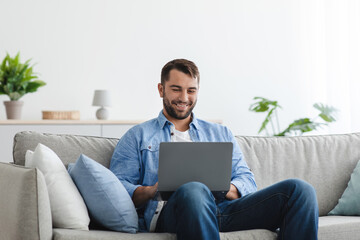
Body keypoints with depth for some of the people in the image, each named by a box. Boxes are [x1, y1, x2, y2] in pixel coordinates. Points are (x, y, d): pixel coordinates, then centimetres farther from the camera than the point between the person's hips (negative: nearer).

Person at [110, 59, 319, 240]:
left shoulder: (221, 134, 30)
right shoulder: (138, 136, 21)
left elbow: (247, 181, 20)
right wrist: (151, 191, -14)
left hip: (224, 207, 4)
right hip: (171, 210, -4)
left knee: (300, 189, -19)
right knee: (193, 191, -43)